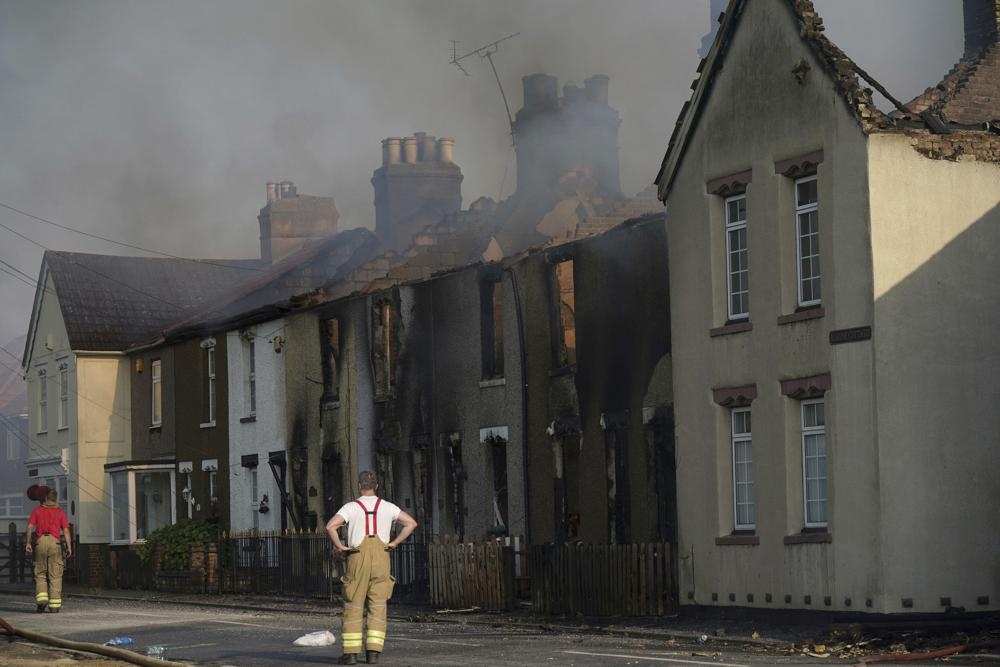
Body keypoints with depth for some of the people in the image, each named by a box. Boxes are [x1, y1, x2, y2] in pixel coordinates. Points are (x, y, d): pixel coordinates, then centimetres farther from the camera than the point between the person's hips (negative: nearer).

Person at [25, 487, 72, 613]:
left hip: (40, 541, 1)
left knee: (40, 574, 12)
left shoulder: (37, 510, 11)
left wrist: (28, 543, -7)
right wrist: (69, 547, -4)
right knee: (55, 575, 3)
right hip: (55, 542, -1)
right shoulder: (60, 511, 7)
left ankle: (41, 599, -6)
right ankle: (54, 605, 0)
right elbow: (66, 530, -2)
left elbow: (30, 527, -2)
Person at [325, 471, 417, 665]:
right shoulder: (387, 507, 5)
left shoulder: (351, 507, -3)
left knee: (353, 607, 4)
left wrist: (339, 546, -4)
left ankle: (351, 652, 0)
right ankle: (373, 652, -2)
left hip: (358, 559, -2)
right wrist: (394, 543, 3)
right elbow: (411, 523, 0)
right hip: (381, 559, 2)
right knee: (377, 607, 5)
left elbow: (330, 526, -18)